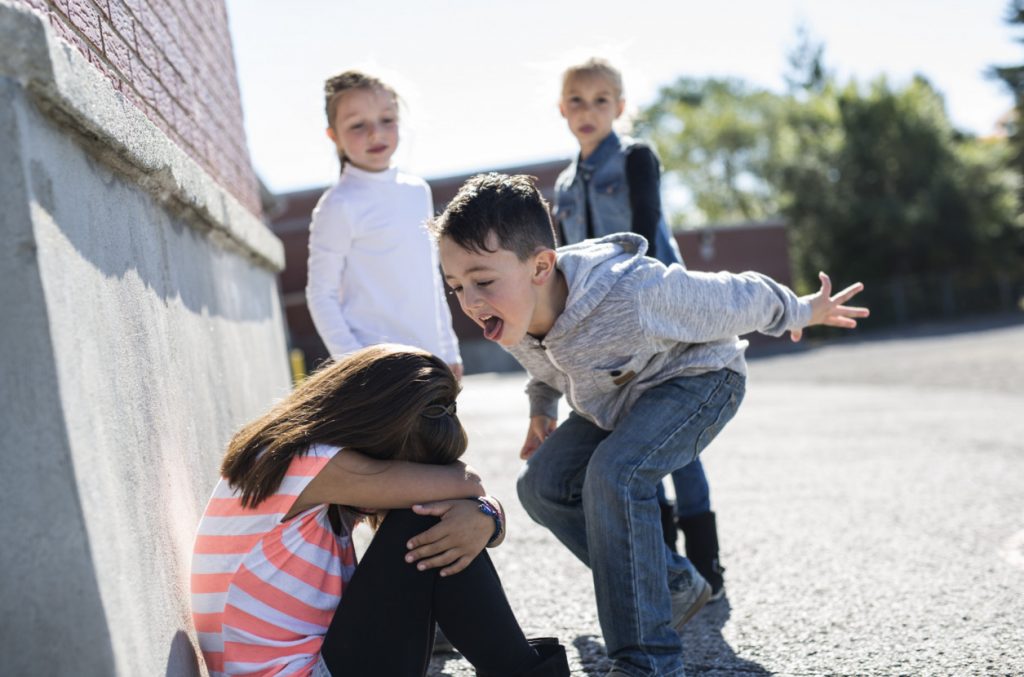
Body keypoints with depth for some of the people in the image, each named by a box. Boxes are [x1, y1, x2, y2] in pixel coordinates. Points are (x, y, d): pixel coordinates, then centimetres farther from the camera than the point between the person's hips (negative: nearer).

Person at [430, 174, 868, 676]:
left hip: (699, 377, -8)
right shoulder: (508, 318, -19)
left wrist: (802, 312, -5)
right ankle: (675, 585, 11)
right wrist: (540, 408, 11)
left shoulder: (634, 295, -41)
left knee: (614, 473, -32)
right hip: (619, 398, 8)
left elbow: (735, 300, -21)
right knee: (542, 484, -5)